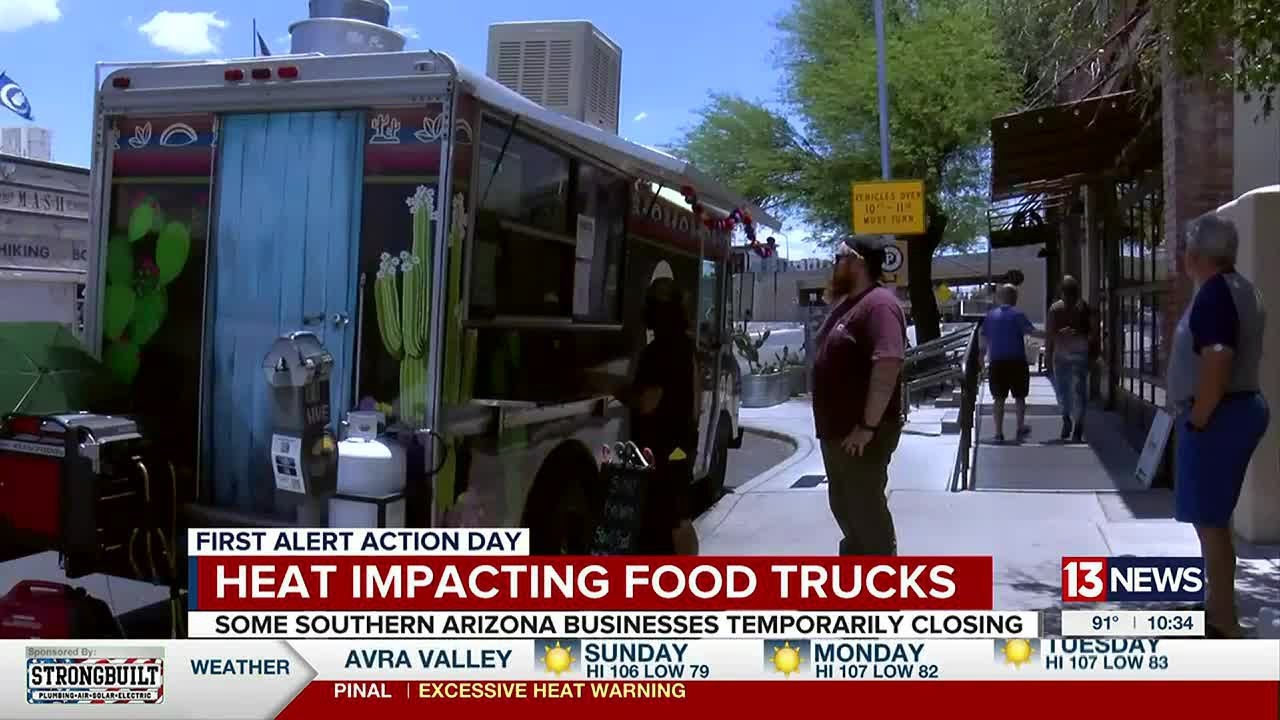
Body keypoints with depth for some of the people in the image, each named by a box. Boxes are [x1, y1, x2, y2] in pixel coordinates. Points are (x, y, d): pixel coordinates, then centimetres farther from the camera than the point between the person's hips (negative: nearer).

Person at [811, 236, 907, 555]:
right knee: (844, 503, 21)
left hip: (862, 433, -10)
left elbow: (888, 363, -29)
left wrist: (868, 426, -29)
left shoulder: (879, 304, -19)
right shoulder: (846, 303, 14)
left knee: (866, 507, -2)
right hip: (838, 428, 10)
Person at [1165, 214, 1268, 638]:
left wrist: (1196, 421, -21)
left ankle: (1224, 627, 1)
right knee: (1214, 516, 19)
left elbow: (1217, 363, -28)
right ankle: (1217, 605, 30)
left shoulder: (1215, 292, -18)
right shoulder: (1238, 288, 14)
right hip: (1236, 410, 11)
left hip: (1218, 416, -11)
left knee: (1209, 519, -5)